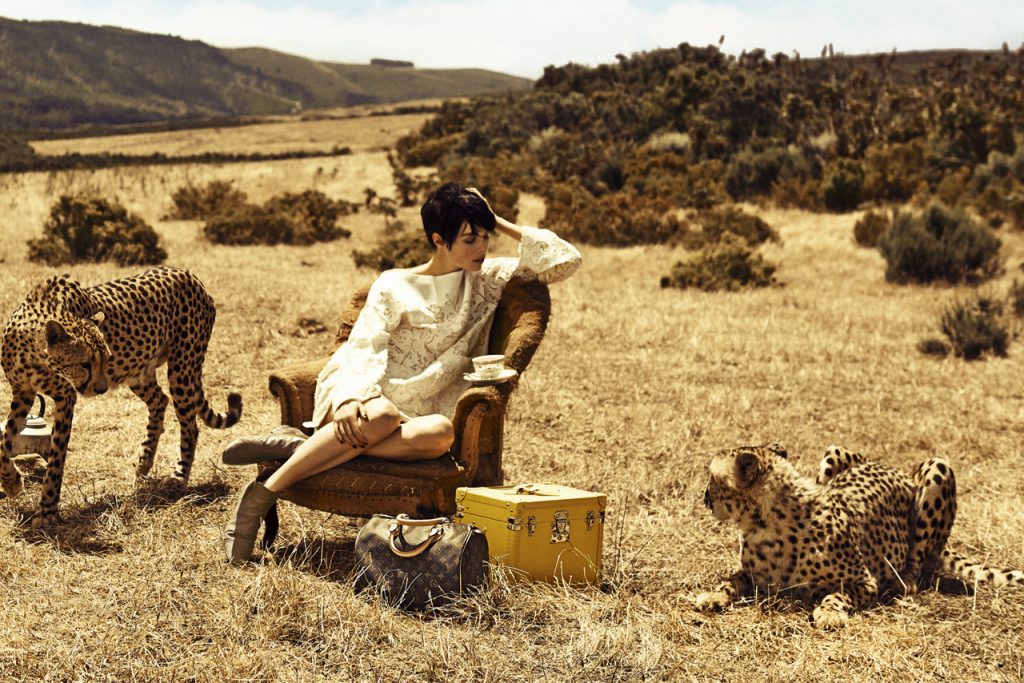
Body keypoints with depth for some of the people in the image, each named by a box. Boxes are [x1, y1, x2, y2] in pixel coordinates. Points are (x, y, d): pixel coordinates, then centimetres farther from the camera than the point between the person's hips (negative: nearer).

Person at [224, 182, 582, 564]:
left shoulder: (490, 280, 13)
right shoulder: (395, 286, 3)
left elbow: (566, 260, 9)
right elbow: (363, 348, -9)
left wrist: (500, 223, 4)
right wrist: (350, 400, -30)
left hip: (414, 414, 3)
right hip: (361, 395, -2)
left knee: (441, 432, -37)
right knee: (382, 416, -42)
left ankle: (295, 449, -35)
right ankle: (262, 495, -34)